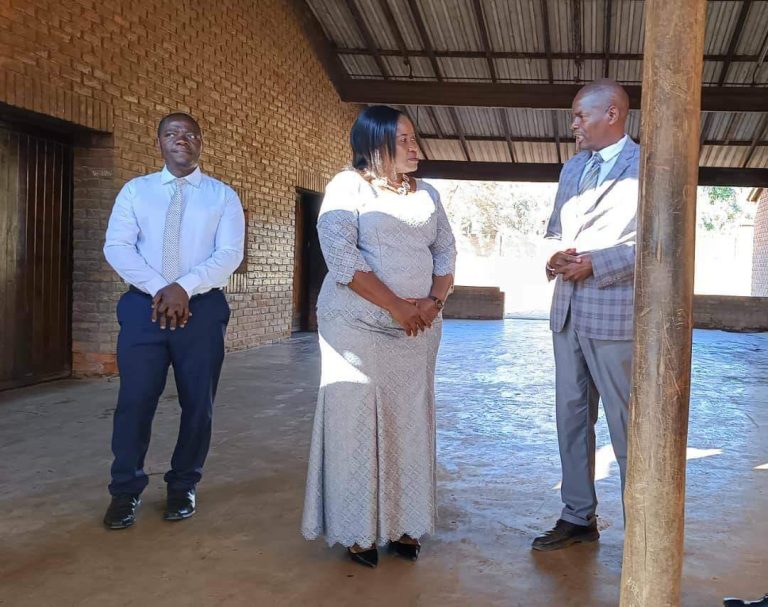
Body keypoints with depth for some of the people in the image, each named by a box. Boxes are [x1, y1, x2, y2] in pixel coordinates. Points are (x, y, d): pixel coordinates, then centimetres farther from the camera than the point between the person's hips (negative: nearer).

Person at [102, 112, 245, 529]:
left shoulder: (223, 196, 7)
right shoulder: (135, 190, 10)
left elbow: (230, 254, -5)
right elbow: (116, 247, -1)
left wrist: (184, 287, -18)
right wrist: (158, 288, -15)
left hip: (202, 308, 0)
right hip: (144, 305, 1)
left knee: (198, 403, 6)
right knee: (135, 399, 0)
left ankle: (183, 486, 22)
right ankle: (125, 491, 14)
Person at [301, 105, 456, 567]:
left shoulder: (427, 194, 14)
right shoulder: (348, 186, -4)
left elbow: (446, 250, 12)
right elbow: (341, 256, -15)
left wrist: (435, 300, -7)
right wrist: (396, 306, -16)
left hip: (418, 331, 5)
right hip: (358, 327, -5)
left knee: (410, 423, 7)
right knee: (357, 422, 0)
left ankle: (404, 524, 19)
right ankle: (358, 531, 12)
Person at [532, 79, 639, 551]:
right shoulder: (573, 167, 17)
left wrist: (595, 262, -19)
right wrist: (555, 255, -1)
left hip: (615, 314, -7)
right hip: (568, 312, 7)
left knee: (627, 427, 0)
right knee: (571, 418, 13)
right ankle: (579, 517, 27)